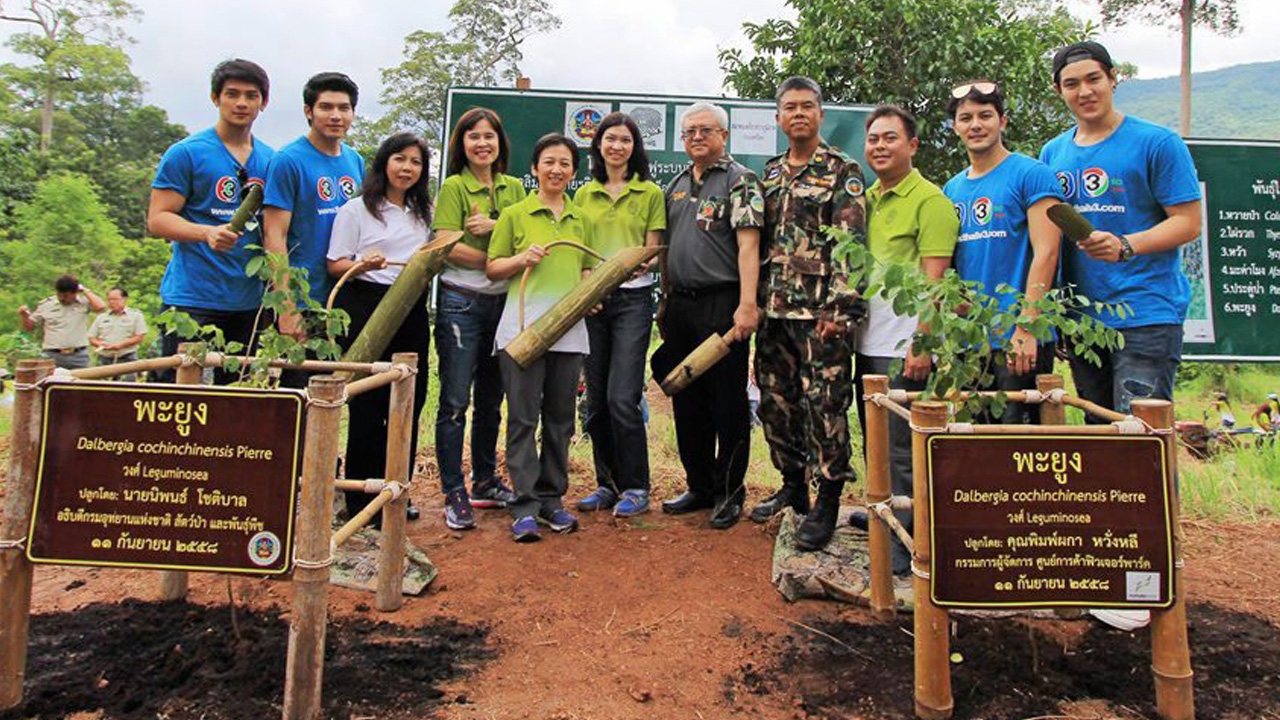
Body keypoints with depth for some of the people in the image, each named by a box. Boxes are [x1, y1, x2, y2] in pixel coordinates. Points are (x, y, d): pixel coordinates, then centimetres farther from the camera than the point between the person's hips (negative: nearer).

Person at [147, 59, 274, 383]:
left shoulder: (271, 160, 14)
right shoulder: (185, 153, 0)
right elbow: (157, 220, -4)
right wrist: (208, 232, -23)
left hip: (249, 302, 5)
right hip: (191, 299, -4)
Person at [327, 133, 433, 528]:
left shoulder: (425, 213, 16)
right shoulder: (357, 209, 1)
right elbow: (335, 264, -2)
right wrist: (363, 265, -21)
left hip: (412, 312, 5)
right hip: (366, 307, -5)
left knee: (409, 402, 4)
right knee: (368, 405, -3)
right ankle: (359, 500, 8)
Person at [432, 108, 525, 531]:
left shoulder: (514, 188, 12)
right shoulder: (453, 187, -2)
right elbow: (449, 248, -12)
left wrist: (494, 225, -13)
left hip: (503, 302, 5)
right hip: (461, 301, -5)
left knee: (491, 399, 13)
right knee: (455, 401, -3)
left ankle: (485, 482, 26)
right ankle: (454, 494, 5)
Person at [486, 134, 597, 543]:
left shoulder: (580, 220, 16)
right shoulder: (515, 214, 5)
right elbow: (492, 268, 5)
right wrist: (522, 259, -12)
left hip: (569, 329, 4)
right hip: (522, 327, -4)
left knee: (560, 417, 8)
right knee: (523, 416, -4)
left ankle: (552, 499, 20)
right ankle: (525, 507, 2)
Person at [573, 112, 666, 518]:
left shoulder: (650, 193, 4)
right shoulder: (584, 194, 13)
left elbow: (653, 252, 2)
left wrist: (642, 263, -20)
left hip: (633, 298, -4)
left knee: (622, 397, -11)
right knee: (596, 399, 7)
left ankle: (635, 488, 3)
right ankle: (607, 484, 20)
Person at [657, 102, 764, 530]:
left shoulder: (740, 182, -2)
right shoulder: (676, 186, 18)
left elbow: (748, 246, -13)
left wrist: (747, 305, -23)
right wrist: (665, 302, 18)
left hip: (721, 305, -7)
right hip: (680, 306, 7)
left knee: (728, 403, 0)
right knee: (687, 402, 12)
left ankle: (729, 493, 13)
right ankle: (699, 487, 25)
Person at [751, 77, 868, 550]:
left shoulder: (843, 171, -1)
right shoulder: (769, 174, 17)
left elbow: (850, 243, -10)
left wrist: (838, 306, -18)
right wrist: (754, 302, 13)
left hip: (821, 311, -6)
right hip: (774, 309, 7)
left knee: (825, 405, -4)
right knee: (775, 401, 12)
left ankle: (827, 503, 7)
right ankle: (792, 485, 28)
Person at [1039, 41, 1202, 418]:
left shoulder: (1157, 142, -2)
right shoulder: (1052, 153, 12)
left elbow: (1188, 222, -5)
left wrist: (1125, 246, -23)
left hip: (1147, 313, -5)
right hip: (1080, 316, 5)